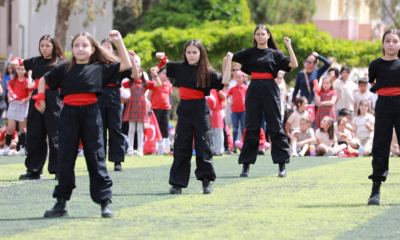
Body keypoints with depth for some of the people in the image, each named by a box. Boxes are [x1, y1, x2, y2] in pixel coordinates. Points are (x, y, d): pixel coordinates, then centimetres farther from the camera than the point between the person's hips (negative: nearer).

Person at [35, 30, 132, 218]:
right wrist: (40, 98, 8)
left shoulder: (100, 68, 6)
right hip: (69, 115, 2)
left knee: (96, 158, -2)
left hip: (91, 113, -1)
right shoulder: (64, 69, 9)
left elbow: (126, 65, 6)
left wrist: (119, 41, 3)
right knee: (65, 159, 3)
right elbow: (44, 79, 21)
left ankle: (105, 202, 1)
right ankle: (61, 204, 8)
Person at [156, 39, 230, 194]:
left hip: (201, 110, -2)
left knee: (203, 146, -2)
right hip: (184, 109, 2)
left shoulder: (207, 72, -1)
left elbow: (224, 81, -8)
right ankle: (178, 183, 7)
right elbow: (164, 64, 19)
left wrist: (228, 62, -12)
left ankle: (206, 181, 5)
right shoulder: (180, 67, 6)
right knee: (181, 146, 2)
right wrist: (161, 58, -2)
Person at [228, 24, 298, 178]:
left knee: (275, 126, -2)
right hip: (254, 90, 1)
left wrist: (289, 46, -7)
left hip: (270, 90, -1)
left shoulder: (274, 54, 6)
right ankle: (246, 166, 5)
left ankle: (282, 165, 1)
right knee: (252, 127, 2)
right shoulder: (249, 53, 9)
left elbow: (294, 64, -4)